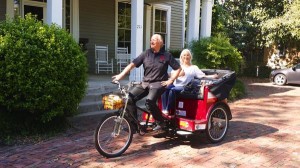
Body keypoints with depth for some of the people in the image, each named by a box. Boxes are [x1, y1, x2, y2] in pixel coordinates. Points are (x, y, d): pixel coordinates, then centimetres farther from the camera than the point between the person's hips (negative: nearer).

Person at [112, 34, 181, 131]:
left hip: (158, 84, -4)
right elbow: (133, 64, -1)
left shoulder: (166, 55, -1)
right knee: (130, 98, -13)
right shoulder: (146, 53, 5)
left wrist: (170, 80, -4)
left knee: (149, 101, -30)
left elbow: (178, 68, 4)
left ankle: (160, 122, -8)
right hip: (145, 83, 5)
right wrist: (121, 75, -12)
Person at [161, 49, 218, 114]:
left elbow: (203, 76, 7)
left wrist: (213, 76, -9)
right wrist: (179, 74, -14)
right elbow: (172, 75, 7)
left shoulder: (194, 68, 16)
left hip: (184, 87, -3)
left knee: (173, 90, -34)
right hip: (175, 85, 3)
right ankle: (164, 109, -30)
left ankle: (168, 110, -29)